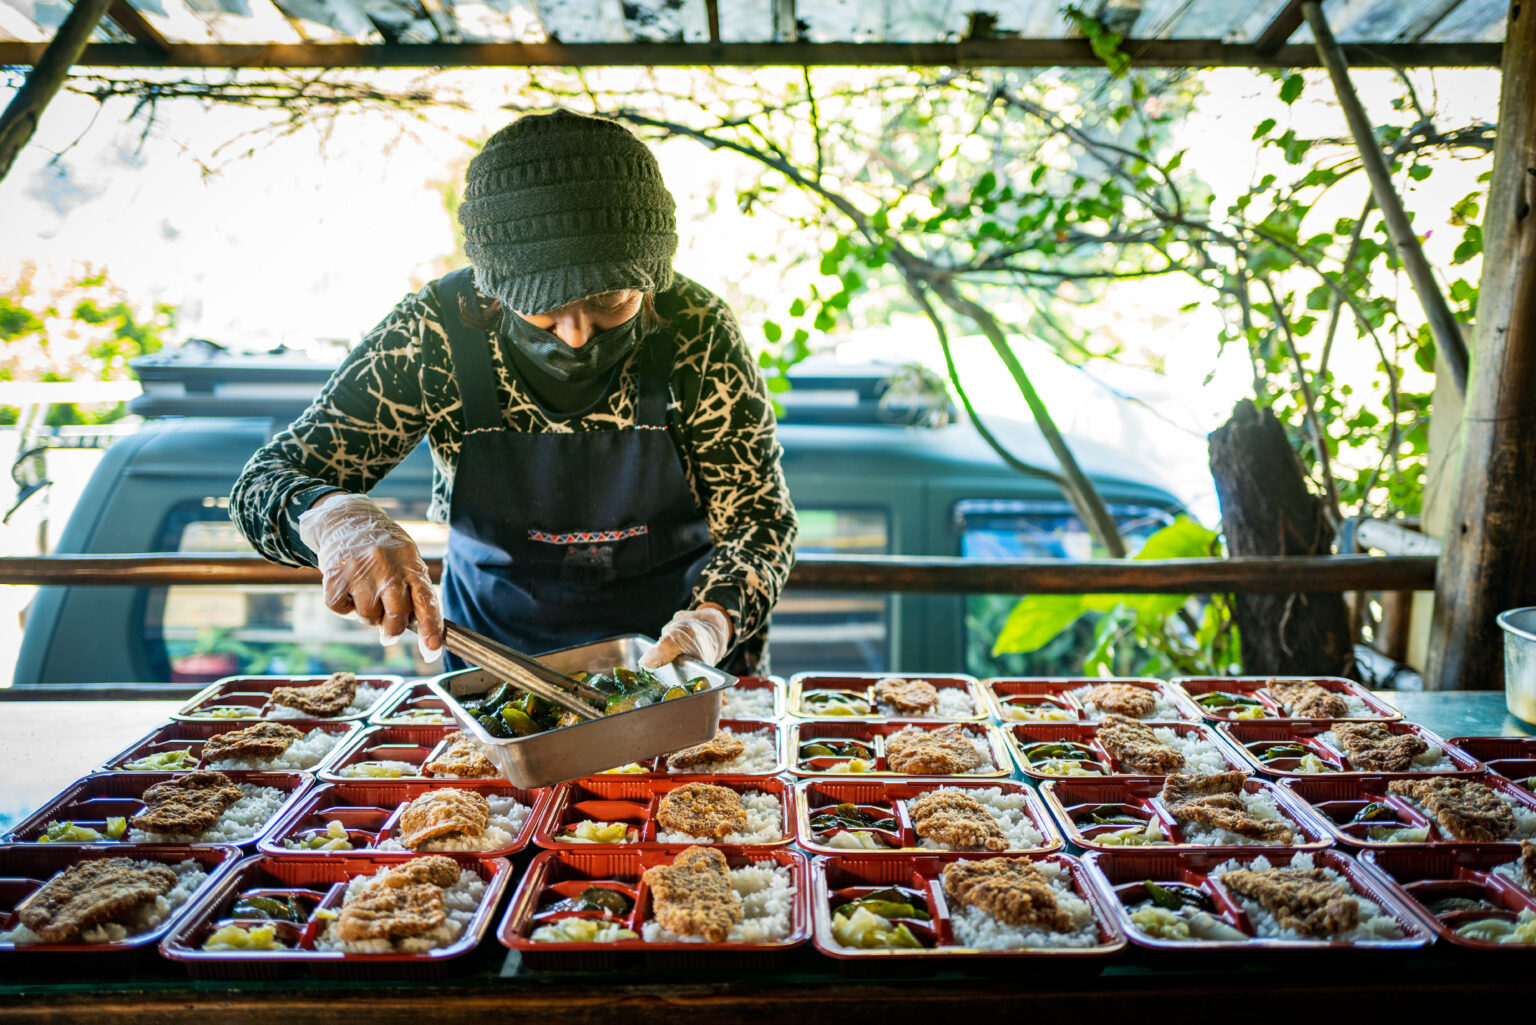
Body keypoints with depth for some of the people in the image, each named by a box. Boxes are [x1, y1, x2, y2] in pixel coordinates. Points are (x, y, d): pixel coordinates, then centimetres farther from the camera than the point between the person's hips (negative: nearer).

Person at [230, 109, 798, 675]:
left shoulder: (696, 332, -17)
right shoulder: (434, 334, -16)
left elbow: (759, 517, -10)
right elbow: (263, 482, -13)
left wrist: (712, 620, -31)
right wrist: (331, 516, -37)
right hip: (493, 648, 1)